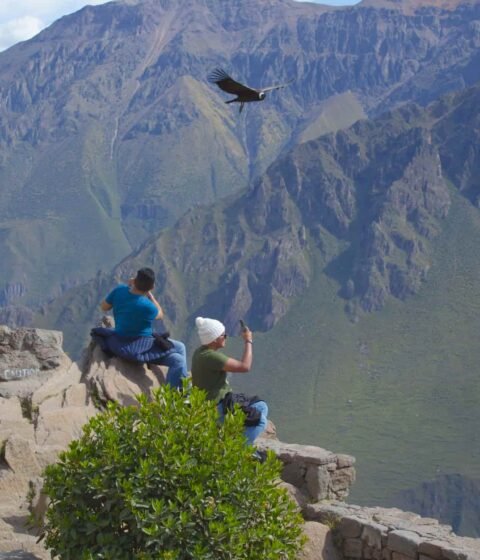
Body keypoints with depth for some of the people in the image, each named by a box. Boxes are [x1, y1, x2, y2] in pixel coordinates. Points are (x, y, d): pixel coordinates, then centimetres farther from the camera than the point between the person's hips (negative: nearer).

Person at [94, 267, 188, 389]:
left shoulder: (120, 290, -11)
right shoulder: (146, 306, -26)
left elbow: (104, 307, 9)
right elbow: (160, 314, -2)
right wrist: (149, 294, 3)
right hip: (139, 350, -8)